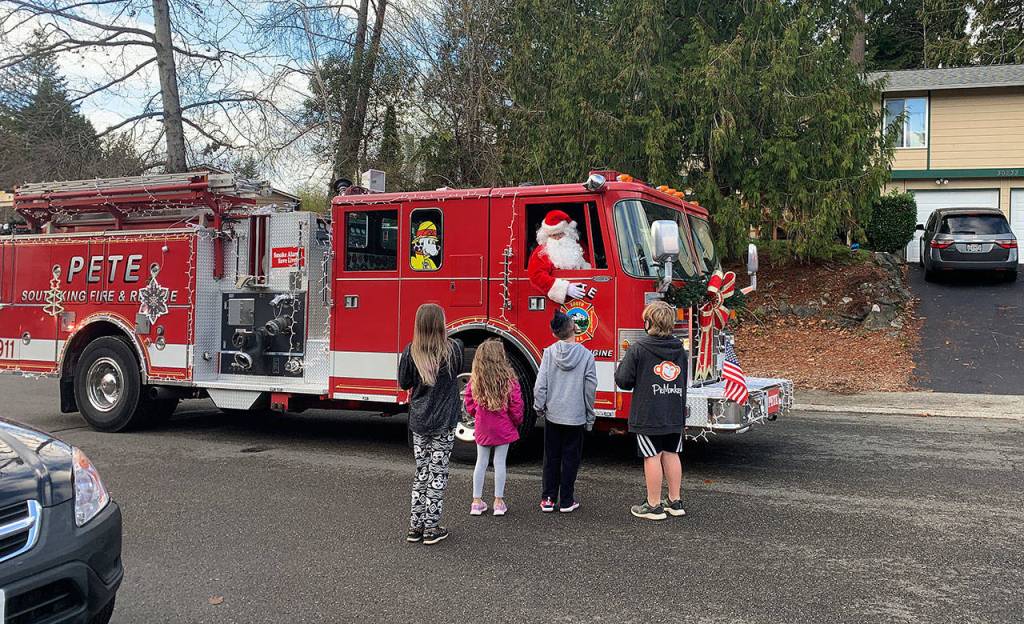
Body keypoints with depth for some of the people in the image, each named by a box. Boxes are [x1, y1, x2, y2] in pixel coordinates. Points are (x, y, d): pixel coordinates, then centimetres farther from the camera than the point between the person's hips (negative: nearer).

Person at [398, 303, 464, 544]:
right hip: (444, 423, -2)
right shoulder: (453, 348, -12)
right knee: (438, 474, 6)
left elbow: (404, 383, 2)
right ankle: (432, 528, 10)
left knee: (421, 472, 14)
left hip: (418, 421, 3)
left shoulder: (411, 351, -8)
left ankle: (415, 526, 18)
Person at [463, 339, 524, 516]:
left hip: (482, 428, 2)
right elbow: (516, 405, -10)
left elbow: (469, 405, 0)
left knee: (481, 463, 12)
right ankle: (499, 502, 12)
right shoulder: (509, 379, -15)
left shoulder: (474, 379, -7)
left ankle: (477, 501, 17)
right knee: (500, 463, 6)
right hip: (503, 428, -2)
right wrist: (517, 422, 8)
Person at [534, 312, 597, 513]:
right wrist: (590, 416, 6)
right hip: (576, 417, -1)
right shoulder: (586, 354, -9)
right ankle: (566, 501, 14)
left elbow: (541, 384, -7)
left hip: (552, 415, 1)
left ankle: (548, 499, 16)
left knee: (551, 458, 12)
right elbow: (591, 388, -4)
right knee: (571, 459, 9)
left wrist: (539, 406, 8)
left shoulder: (549, 353, -7)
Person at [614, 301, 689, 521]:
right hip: (675, 414, 6)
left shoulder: (638, 348, -13)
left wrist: (622, 364, 7)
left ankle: (654, 506, 10)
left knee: (652, 457, 2)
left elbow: (623, 381, -10)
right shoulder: (680, 348, 6)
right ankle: (675, 502, 23)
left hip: (648, 414, -5)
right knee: (671, 454, 14)